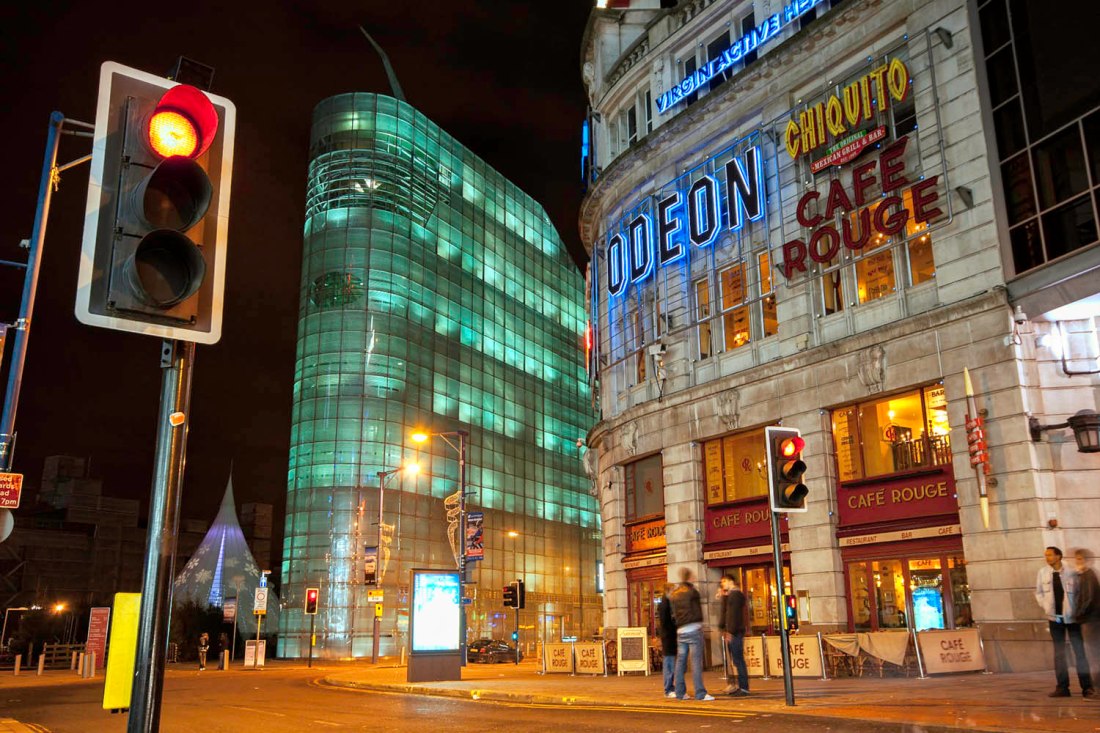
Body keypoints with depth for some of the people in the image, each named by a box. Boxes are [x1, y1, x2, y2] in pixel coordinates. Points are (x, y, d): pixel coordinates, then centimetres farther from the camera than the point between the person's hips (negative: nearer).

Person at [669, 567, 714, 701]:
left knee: (680, 661, 9)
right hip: (693, 629, -6)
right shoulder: (691, 591, -8)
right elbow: (698, 609, 4)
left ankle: (680, 692, 12)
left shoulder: (674, 593, 11)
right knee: (696, 661, -6)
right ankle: (700, 693, -8)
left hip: (680, 630, 6)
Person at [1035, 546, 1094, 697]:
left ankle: (1087, 686, 5)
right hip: (1055, 617, 3)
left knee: (1079, 651, -1)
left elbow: (1079, 593, -2)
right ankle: (1062, 687, 11)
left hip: (1071, 617, -3)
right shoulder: (1042, 572, -1)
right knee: (1059, 652, 7)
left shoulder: (1071, 572, -9)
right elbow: (1039, 593, 8)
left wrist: (1076, 610, -9)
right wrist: (1047, 609, -2)